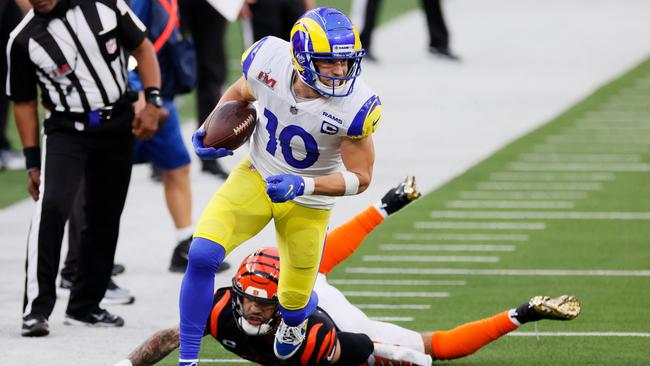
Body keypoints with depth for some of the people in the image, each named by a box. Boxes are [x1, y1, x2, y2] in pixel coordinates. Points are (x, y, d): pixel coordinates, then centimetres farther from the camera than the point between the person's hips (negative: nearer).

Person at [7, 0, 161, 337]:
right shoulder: (23, 40, -7)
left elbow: (142, 49, 5)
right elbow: (24, 102, 3)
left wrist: (152, 101, -5)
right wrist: (32, 161, 1)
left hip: (117, 129, 3)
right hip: (66, 130, -3)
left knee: (104, 219, 9)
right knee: (52, 206, -23)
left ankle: (84, 307, 24)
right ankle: (37, 308, -22)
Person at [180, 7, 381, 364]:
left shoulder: (355, 107, -29)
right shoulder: (268, 60, -22)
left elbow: (359, 177, -18)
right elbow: (240, 92, 4)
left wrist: (303, 185, -32)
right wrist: (210, 130, -12)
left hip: (307, 202, -1)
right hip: (256, 176, 1)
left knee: (294, 305, 8)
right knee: (201, 257, -19)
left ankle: (296, 312, 49)